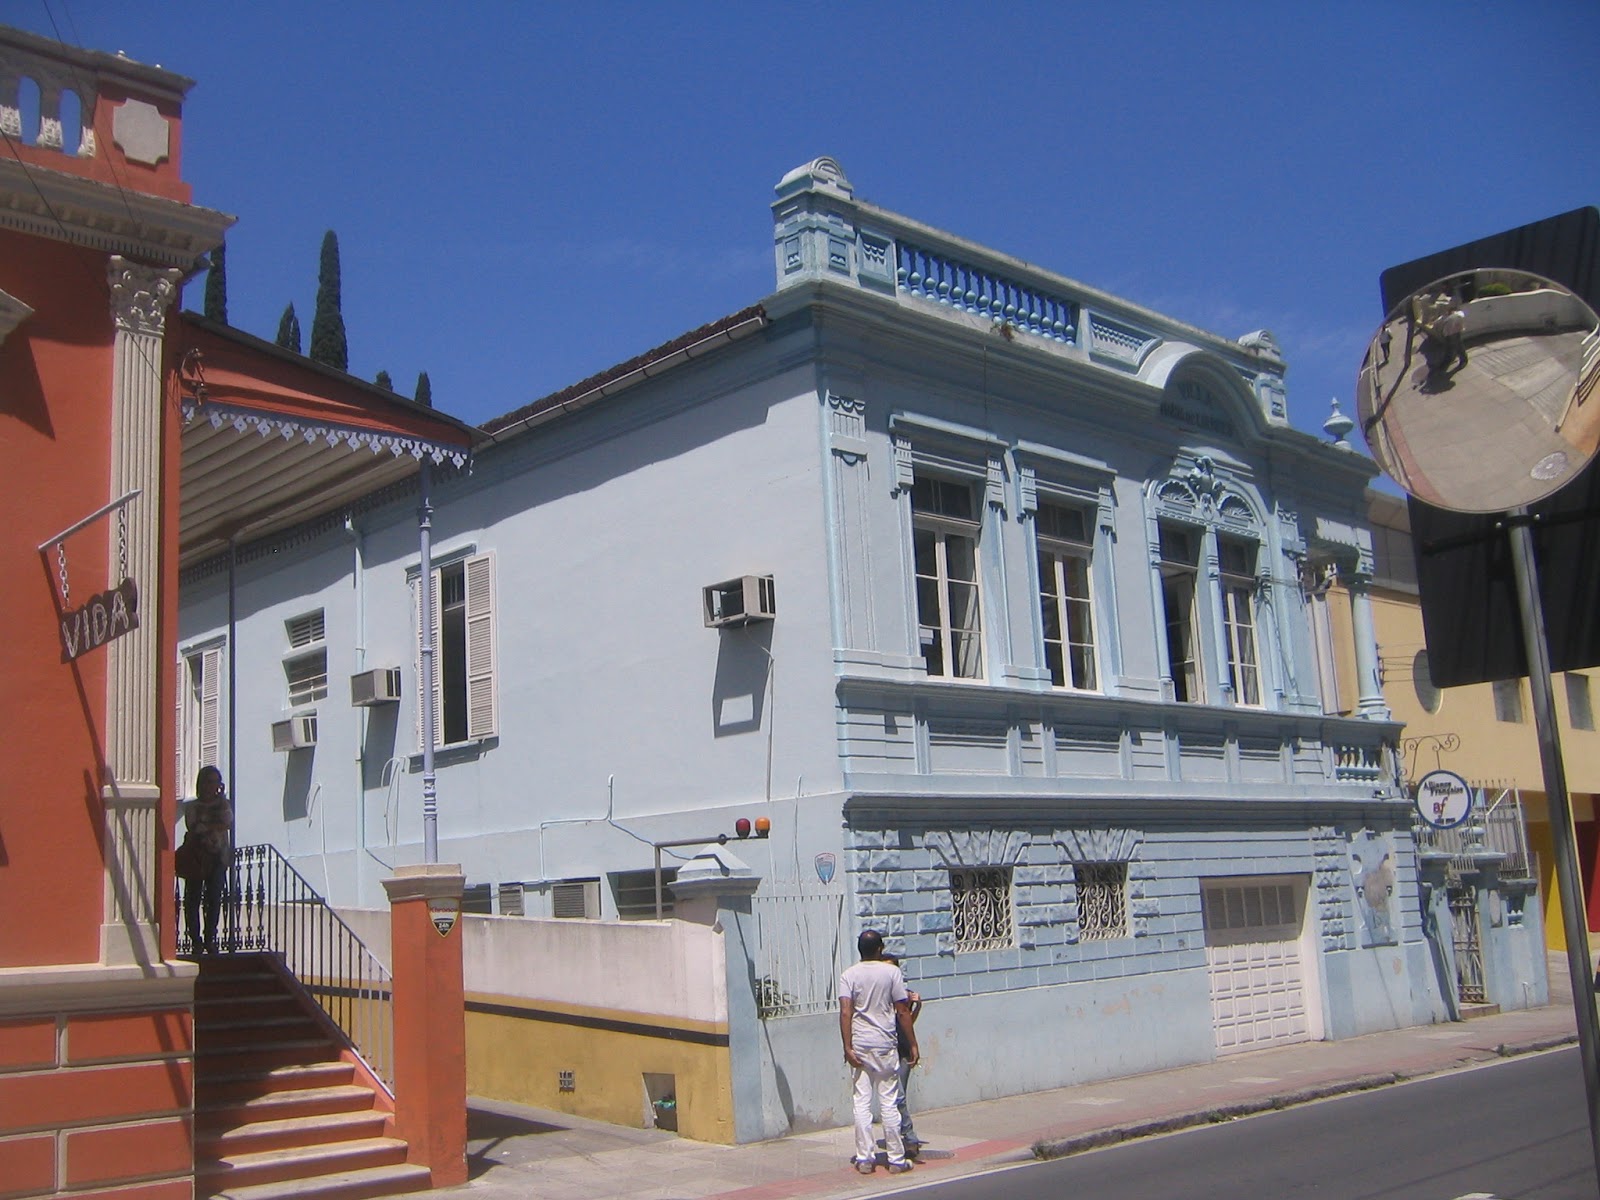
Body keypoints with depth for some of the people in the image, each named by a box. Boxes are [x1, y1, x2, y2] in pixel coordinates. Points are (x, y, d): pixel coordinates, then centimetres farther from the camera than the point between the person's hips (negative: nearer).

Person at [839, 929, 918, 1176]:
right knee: (889, 1103, 4)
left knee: (862, 1103, 6)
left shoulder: (849, 975, 0)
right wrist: (913, 1044, 3)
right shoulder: (892, 972, -2)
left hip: (860, 1047, 1)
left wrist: (848, 1047, -10)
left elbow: (845, 1012, -10)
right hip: (885, 1045, -1)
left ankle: (865, 1158, 7)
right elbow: (903, 1012, -3)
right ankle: (896, 1159, 9)